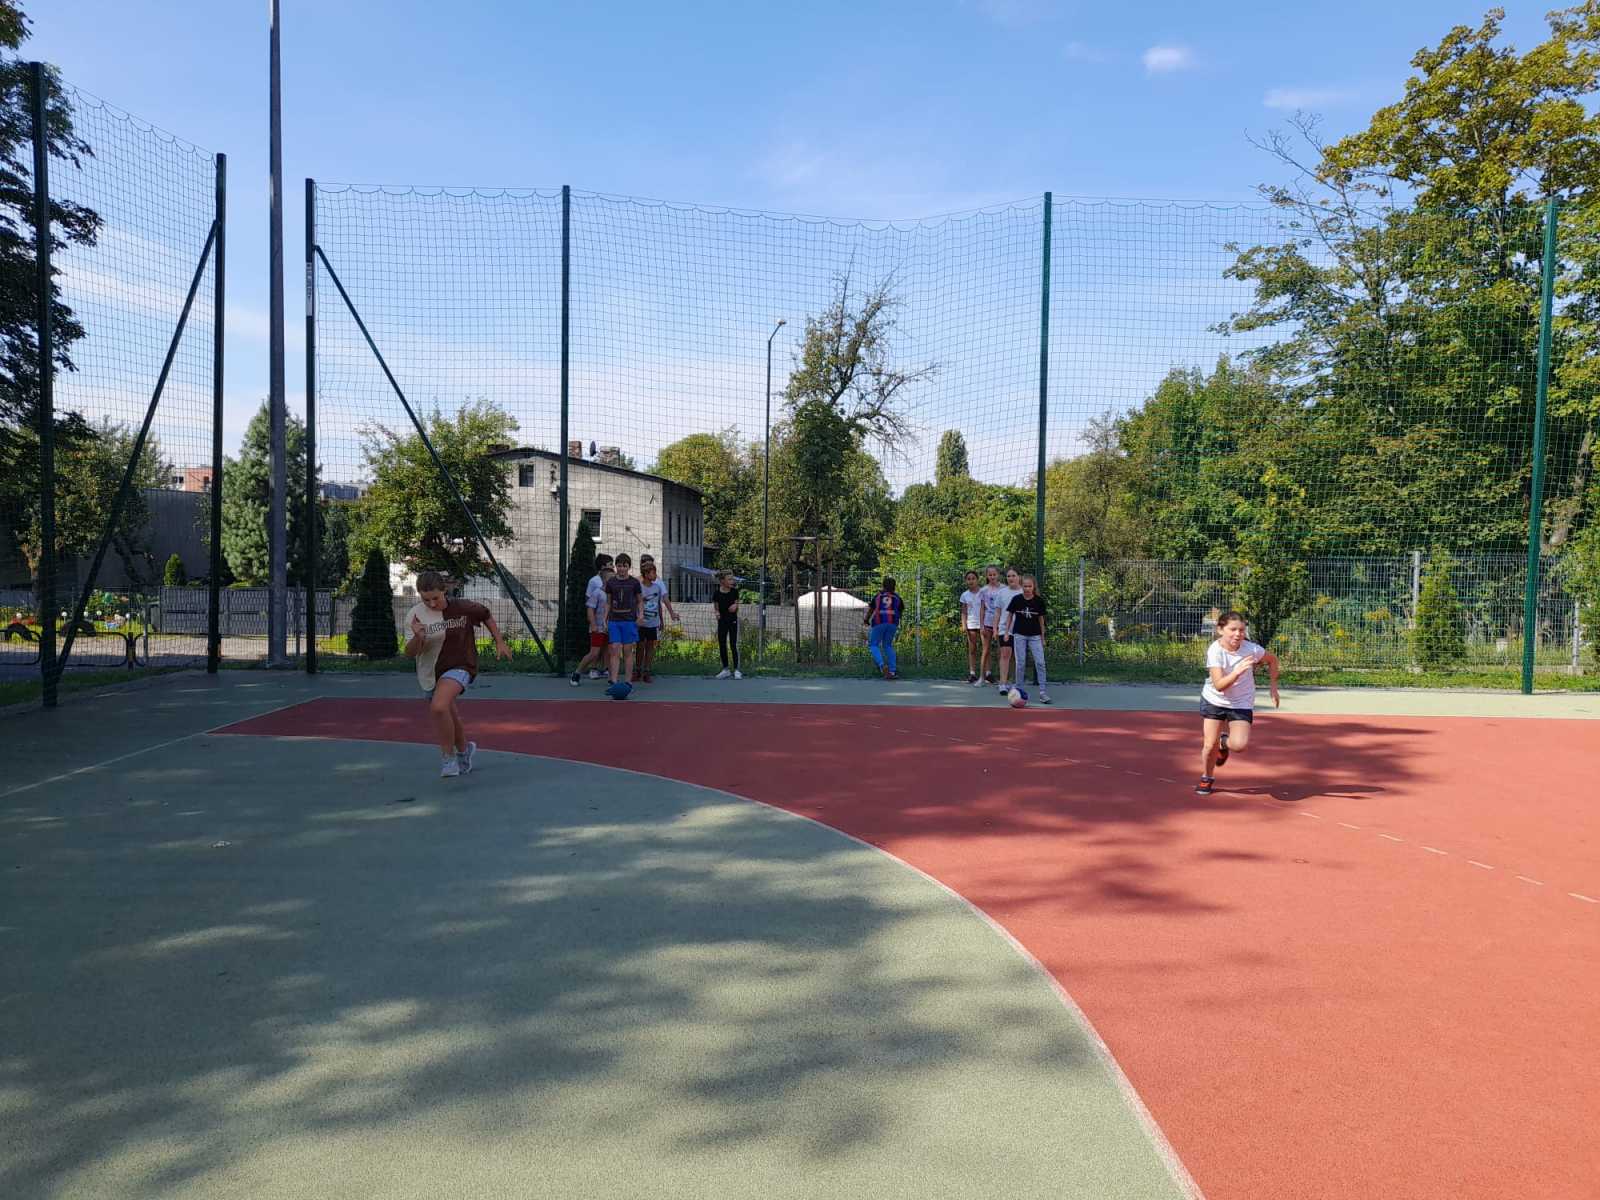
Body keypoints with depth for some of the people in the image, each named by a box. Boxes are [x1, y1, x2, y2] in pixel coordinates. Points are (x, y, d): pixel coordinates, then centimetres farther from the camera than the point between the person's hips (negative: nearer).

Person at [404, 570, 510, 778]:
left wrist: (499, 642, 6)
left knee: (438, 707, -29)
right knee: (450, 719, 18)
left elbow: (487, 616, 7)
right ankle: (464, 751, 48)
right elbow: (410, 654, -13)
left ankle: (448, 757, -11)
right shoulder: (415, 615, -11)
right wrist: (417, 637, -33)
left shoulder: (462, 608, -14)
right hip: (430, 674, 4)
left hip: (459, 667, -4)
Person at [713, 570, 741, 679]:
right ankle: (726, 669, 18)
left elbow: (736, 606, 3)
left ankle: (736, 669, 1)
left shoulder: (734, 592, -6)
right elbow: (716, 607, 3)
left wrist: (735, 606, -19)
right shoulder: (717, 594, -8)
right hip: (722, 621, 1)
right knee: (722, 645, 5)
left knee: (733, 645, -5)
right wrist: (717, 613, -18)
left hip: (733, 621, -1)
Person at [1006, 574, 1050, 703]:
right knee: (1021, 663, 2)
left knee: (1040, 663, -7)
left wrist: (1042, 637, 8)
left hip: (1035, 635, 1)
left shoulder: (1039, 600, -4)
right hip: (1019, 635, 0)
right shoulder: (1016, 599, -6)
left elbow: (1041, 619, 5)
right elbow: (1010, 615, 5)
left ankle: (1042, 692, -4)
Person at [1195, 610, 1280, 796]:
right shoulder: (1215, 650, -24)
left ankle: (1225, 742, 19)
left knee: (1239, 745, -19)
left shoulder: (1251, 649, -19)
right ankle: (1207, 778, 28)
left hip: (1241, 704, 1)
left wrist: (1274, 687, 3)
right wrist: (1237, 671, -49)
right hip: (1214, 701, 0)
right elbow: (1219, 685, -34)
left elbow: (1272, 659, 5)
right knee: (1210, 745, -1)